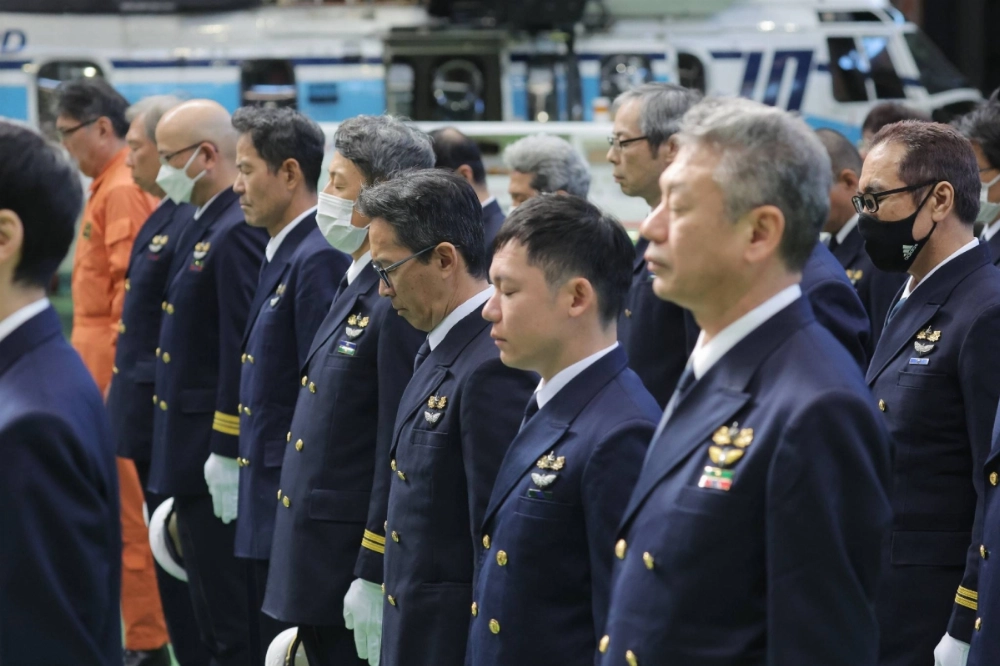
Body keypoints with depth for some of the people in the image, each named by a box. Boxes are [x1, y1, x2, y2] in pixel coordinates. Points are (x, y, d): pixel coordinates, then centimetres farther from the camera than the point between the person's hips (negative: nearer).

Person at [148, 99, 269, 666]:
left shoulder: (236, 233, -18)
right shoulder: (206, 227, 13)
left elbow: (243, 353, -22)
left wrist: (226, 454, -21)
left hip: (217, 457, -10)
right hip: (192, 452, 10)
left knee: (230, 616, -4)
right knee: (210, 609, 16)